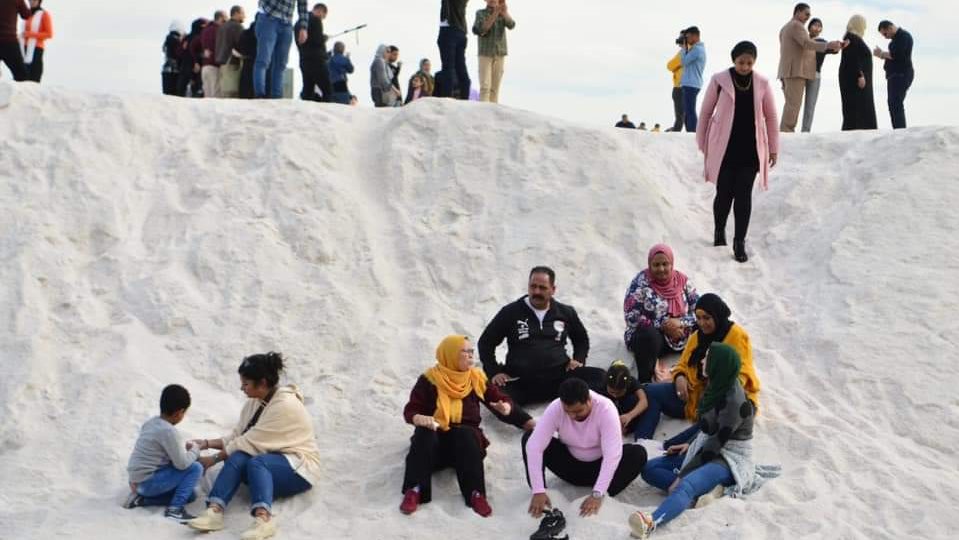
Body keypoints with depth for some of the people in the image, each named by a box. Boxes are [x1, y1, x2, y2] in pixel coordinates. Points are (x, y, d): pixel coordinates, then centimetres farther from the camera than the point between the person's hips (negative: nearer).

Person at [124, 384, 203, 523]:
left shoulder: (151, 422, 8)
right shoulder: (169, 431, -20)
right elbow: (182, 463, -17)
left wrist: (184, 448, 11)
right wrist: (195, 449, 0)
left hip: (138, 481, 9)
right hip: (148, 482, -9)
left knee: (191, 495, 15)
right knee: (195, 468, -9)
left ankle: (142, 499, 5)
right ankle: (175, 509, -13)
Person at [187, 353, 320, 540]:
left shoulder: (285, 405, -20)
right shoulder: (256, 402, 6)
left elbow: (251, 443, -20)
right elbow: (237, 437, 7)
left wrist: (214, 458, -13)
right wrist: (206, 443, -3)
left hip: (298, 468, -7)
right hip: (269, 463, 7)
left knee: (256, 462, -35)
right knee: (237, 458, -24)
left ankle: (263, 519, -56)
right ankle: (214, 511, -42)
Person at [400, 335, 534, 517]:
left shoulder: (477, 378, 8)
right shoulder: (429, 380, -1)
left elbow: (499, 399, 10)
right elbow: (411, 410, -5)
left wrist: (529, 422, -7)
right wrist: (419, 418, -29)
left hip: (466, 441, 1)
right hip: (436, 440, -1)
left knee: (466, 434, -33)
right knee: (424, 434, -33)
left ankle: (476, 494, -40)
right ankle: (414, 491, -40)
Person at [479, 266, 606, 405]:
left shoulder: (566, 313, 13)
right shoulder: (511, 312, 6)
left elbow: (582, 340, 31)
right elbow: (486, 342, 13)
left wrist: (578, 360, 12)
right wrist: (494, 372, 1)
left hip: (559, 377, 2)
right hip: (521, 382, -2)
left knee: (599, 376, -22)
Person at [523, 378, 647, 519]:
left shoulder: (605, 409, -29)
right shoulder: (555, 408, -24)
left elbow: (612, 454, -36)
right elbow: (534, 446, -30)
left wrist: (598, 494, -44)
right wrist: (538, 491, -37)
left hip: (599, 467, -1)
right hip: (570, 466, 1)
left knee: (638, 454, -30)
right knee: (529, 438, -22)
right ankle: (537, 497, -19)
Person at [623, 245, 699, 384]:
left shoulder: (682, 280, 3)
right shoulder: (641, 283, -8)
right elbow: (632, 317, -14)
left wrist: (681, 322, -18)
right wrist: (663, 326, -19)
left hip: (681, 335, 4)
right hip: (648, 336, -4)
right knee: (649, 334, -38)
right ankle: (644, 381, -33)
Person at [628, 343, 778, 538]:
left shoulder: (734, 401, -22)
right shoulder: (718, 386, 4)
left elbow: (718, 441, -23)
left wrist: (681, 475, -22)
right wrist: (689, 444, 3)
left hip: (729, 459, -10)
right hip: (706, 450, 10)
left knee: (686, 485, -38)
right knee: (649, 469, -2)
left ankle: (651, 524, -64)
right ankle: (703, 490, -21)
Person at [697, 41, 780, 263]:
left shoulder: (762, 83, 1)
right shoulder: (719, 80, -4)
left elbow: (771, 117, 8)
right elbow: (706, 112, 3)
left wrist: (773, 148, 8)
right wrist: (703, 144, 5)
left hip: (750, 150, 1)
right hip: (724, 148, -1)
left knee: (744, 195, 0)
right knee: (724, 193, 2)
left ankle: (740, 242, 7)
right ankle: (719, 231, 29)